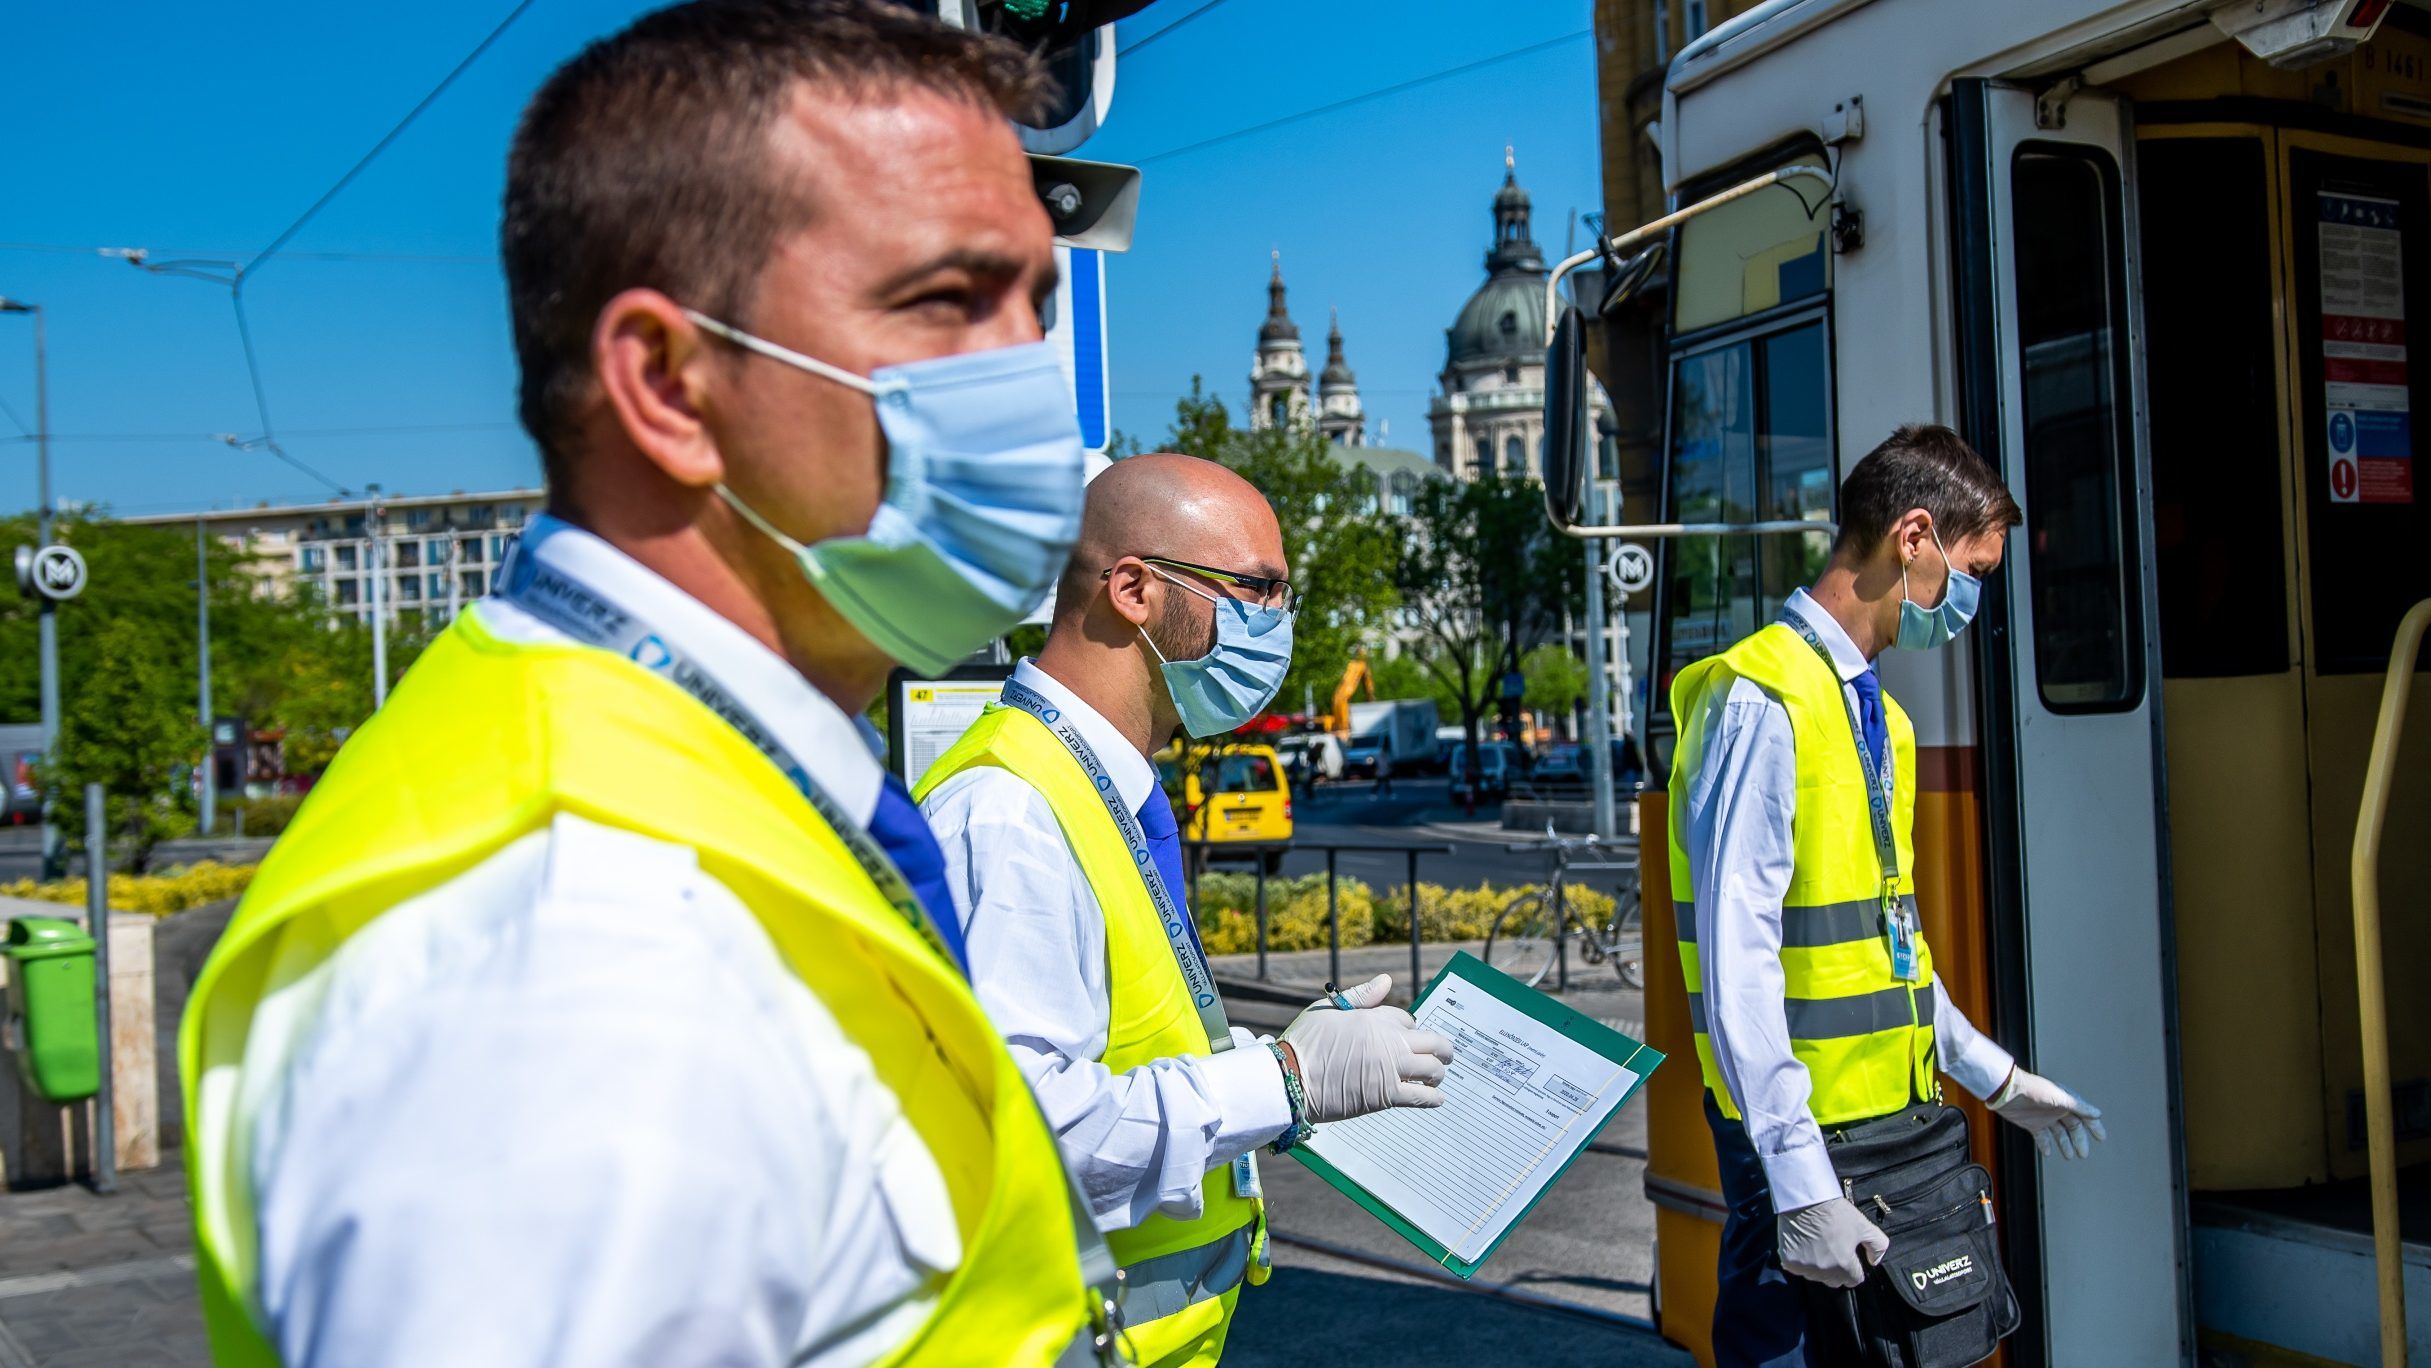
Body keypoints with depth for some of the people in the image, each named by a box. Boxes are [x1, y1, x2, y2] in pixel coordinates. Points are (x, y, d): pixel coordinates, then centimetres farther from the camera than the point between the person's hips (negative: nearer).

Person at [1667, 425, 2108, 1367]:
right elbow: (1737, 957, -22)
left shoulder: (1878, 713, 14)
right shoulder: (1762, 700, -16)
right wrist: (1802, 1183, -24)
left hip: (1895, 1117, 9)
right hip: (1807, 1139, -9)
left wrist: (1993, 1077, 26)